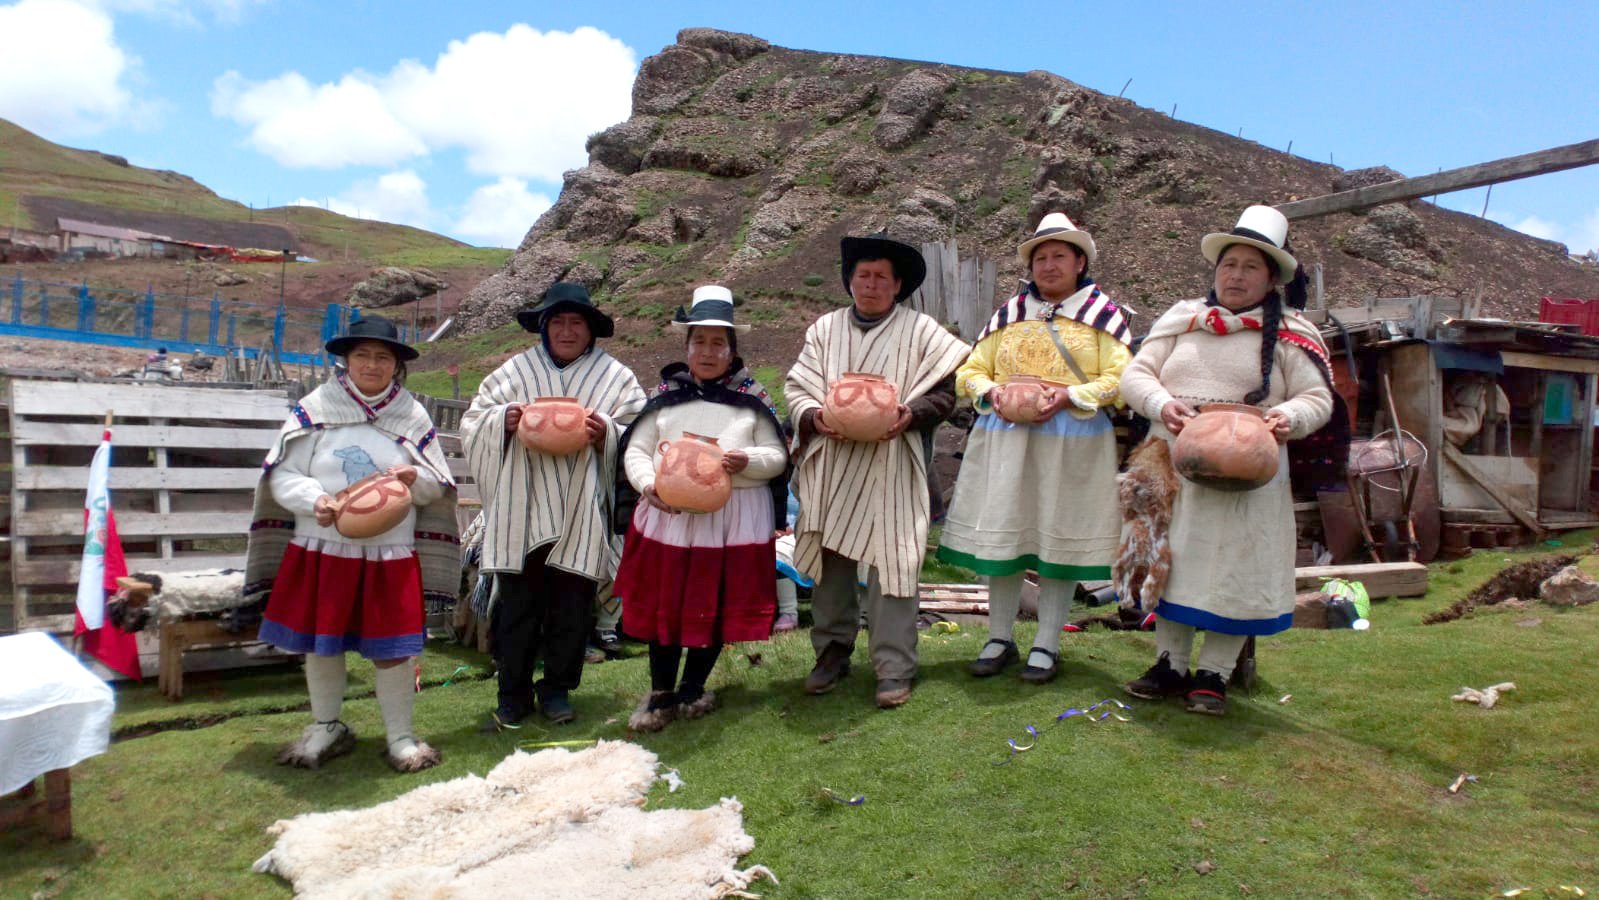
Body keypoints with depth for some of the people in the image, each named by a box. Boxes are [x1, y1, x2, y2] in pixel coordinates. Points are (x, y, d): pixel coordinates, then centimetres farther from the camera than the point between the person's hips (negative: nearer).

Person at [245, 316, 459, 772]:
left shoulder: (413, 416, 3)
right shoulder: (315, 409, -1)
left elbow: (437, 489, 7)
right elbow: (282, 475, -1)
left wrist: (415, 479, -15)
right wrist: (315, 499, -20)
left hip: (389, 556, 0)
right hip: (320, 551, 1)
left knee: (390, 650, 4)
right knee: (320, 645, 12)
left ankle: (400, 737, 20)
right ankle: (326, 728, 34)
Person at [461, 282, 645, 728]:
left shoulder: (614, 377, 6)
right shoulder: (515, 370, 8)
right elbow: (473, 421, 9)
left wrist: (606, 433, -16)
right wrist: (503, 420, -11)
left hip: (581, 513, 0)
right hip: (522, 511, 1)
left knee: (572, 606, 7)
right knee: (517, 603, 5)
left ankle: (557, 688, 25)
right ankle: (514, 693, 21)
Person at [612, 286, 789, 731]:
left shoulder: (752, 396, 7)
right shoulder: (665, 393, 10)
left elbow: (778, 456, 4)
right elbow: (635, 450, 6)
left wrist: (748, 461, -17)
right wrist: (648, 485, -13)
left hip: (734, 519, 0)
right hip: (668, 515, 1)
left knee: (716, 607, 7)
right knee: (665, 605, 4)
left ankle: (693, 688, 27)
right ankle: (660, 694, 20)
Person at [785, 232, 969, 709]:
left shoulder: (921, 330, 4)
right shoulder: (824, 329, 11)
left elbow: (945, 391, 1)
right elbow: (797, 387, 8)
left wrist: (912, 414, -17)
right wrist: (814, 416, -11)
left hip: (890, 467, -3)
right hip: (830, 464, 3)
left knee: (890, 560, -4)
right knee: (830, 559, 7)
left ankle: (894, 667, 5)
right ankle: (833, 651, 23)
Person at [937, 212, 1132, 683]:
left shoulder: (1102, 315, 4)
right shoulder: (1010, 313, 13)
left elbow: (1121, 381, -5)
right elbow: (970, 371, 13)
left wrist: (1071, 395, -19)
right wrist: (991, 391, -8)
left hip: (1070, 444, -3)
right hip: (1005, 439, 3)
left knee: (1059, 539, 3)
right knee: (1002, 535, 5)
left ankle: (1046, 645, 16)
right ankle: (1000, 639, 19)